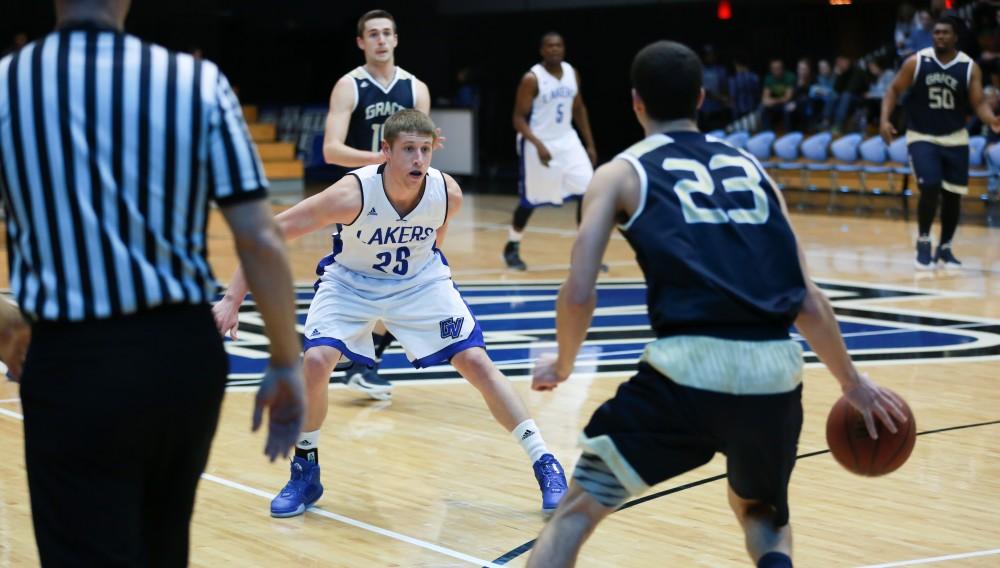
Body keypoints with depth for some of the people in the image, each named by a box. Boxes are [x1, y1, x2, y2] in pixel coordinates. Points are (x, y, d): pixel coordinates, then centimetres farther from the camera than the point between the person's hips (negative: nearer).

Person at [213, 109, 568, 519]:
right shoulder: (354, 193, -33)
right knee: (315, 360, -22)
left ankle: (545, 465, 5)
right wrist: (233, 298, -32)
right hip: (350, 283, -2)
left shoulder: (448, 193, -23)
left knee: (477, 362, -7)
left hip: (420, 281, 2)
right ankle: (305, 474, 1)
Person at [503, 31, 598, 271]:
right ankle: (511, 247, 25)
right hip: (539, 144, -5)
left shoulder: (572, 73, 4)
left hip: (567, 141, 5)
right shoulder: (531, 79, -15)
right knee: (529, 200, 3)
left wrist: (590, 144, 11)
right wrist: (538, 144, -27)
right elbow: (519, 118, -14)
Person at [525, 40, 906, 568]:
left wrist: (562, 364, 22)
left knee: (576, 511, 13)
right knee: (760, 512, 32)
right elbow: (807, 300, 21)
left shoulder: (621, 173, 11)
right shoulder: (751, 167, 22)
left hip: (689, 369, -4)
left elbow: (579, 295, 2)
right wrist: (852, 383, 33)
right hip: (775, 371, 4)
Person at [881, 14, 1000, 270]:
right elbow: (894, 90, 0)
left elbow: (978, 102, -9)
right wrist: (885, 119, -14)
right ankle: (923, 243, 0)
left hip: (955, 138, 2)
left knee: (952, 195, 5)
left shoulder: (970, 67, -5)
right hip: (922, 137, -2)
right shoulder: (916, 62, -7)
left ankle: (944, 249, 22)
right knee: (930, 188, -18)